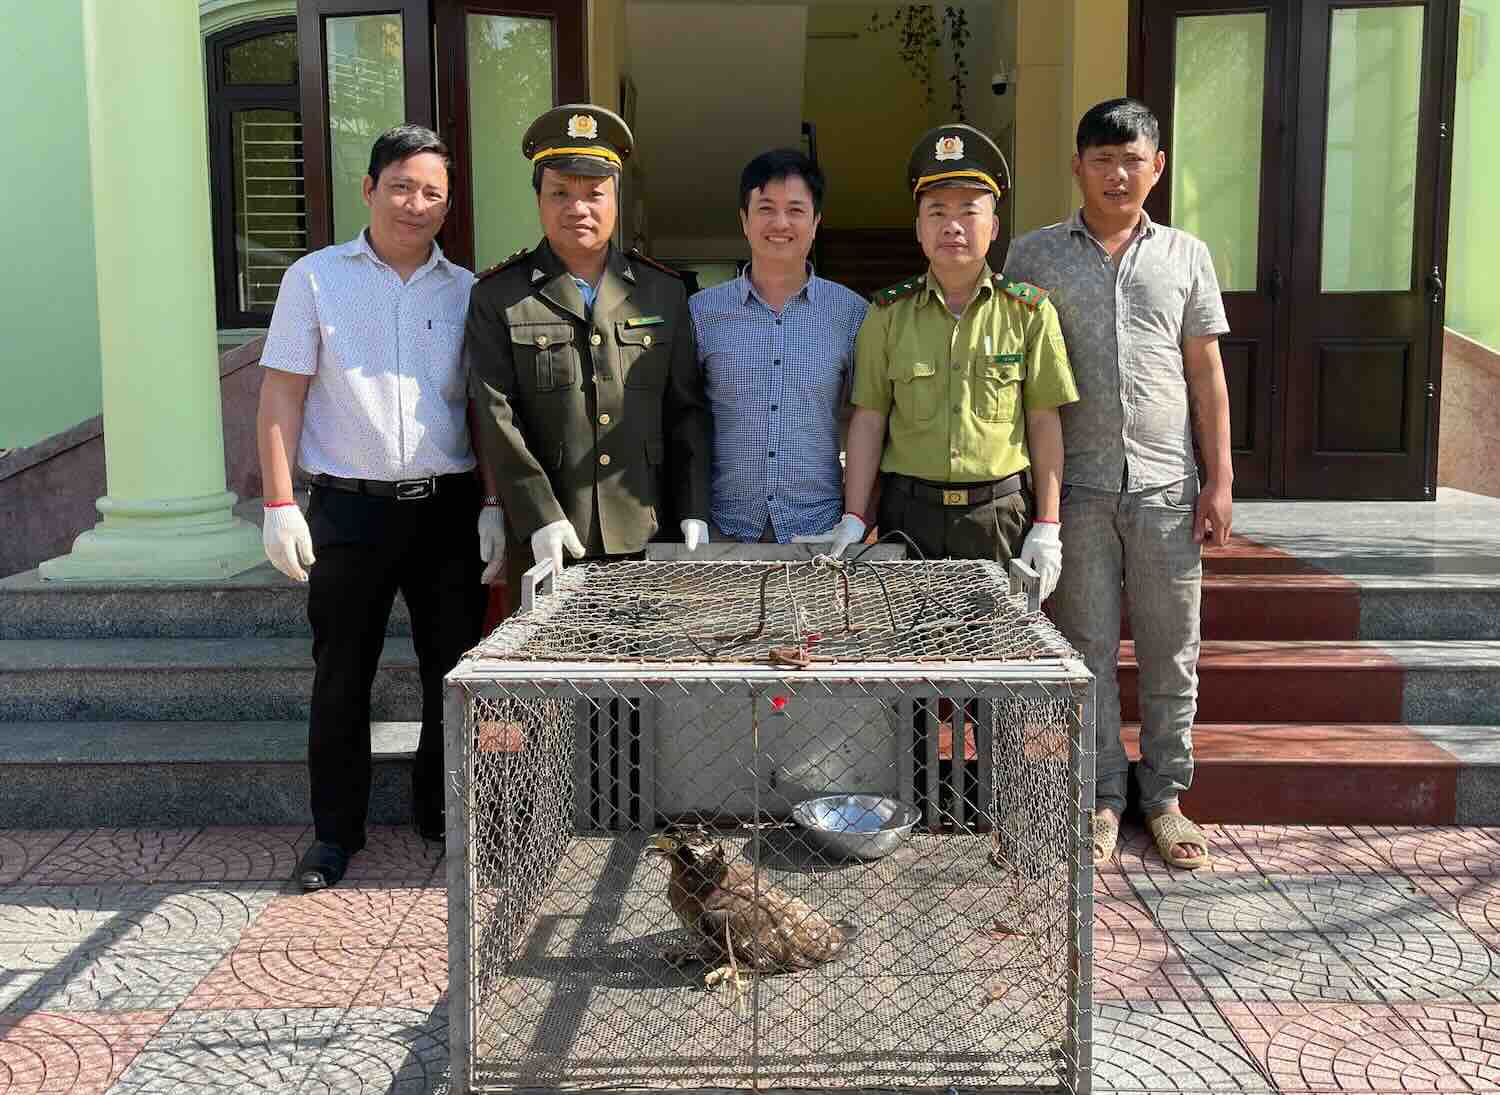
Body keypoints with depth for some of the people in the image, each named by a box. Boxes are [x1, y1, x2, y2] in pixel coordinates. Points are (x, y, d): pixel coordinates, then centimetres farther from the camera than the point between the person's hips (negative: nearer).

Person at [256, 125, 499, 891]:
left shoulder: (466, 292, 8)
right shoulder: (316, 278, 3)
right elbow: (281, 397, 0)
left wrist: (494, 504, 1)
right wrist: (279, 505, -7)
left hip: (449, 508, 2)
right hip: (348, 509, -2)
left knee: (455, 671, 8)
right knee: (341, 678, 6)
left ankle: (443, 812, 26)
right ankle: (336, 830, 19)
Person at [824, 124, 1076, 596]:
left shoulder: (1028, 310, 1)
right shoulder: (888, 313, 3)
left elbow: (1044, 424, 2)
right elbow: (869, 420, 3)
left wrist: (1048, 526, -2)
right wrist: (853, 518, -4)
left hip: (1002, 516, 0)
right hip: (908, 511, 1)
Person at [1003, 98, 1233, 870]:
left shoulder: (1186, 256, 10)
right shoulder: (1034, 255, 5)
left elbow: (1207, 374, 9)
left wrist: (1219, 480, 2)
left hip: (1166, 485, 1)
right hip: (1077, 486, -1)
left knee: (1171, 652, 7)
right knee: (1087, 649, 5)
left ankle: (1165, 796, 20)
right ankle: (1103, 796, 18)